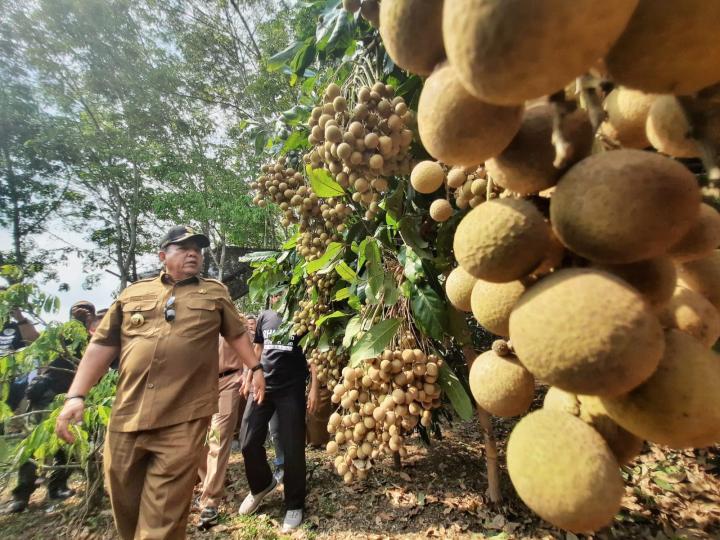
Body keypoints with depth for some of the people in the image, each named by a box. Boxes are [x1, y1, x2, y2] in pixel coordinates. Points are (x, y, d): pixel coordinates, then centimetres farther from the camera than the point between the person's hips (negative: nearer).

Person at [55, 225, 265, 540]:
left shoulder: (216, 293, 8)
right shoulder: (133, 293, 11)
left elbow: (236, 333, 15)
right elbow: (103, 344, 9)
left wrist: (255, 367, 11)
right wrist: (76, 396, 2)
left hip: (183, 419, -3)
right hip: (127, 415, 3)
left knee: (164, 514, 3)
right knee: (124, 497, 20)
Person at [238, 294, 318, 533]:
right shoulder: (264, 317, 9)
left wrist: (314, 387, -7)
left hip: (292, 389, -4)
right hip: (262, 385, 4)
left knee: (292, 447, 1)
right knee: (248, 442, 5)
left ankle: (294, 505, 23)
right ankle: (261, 485, 35)